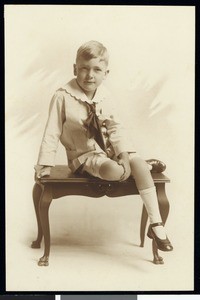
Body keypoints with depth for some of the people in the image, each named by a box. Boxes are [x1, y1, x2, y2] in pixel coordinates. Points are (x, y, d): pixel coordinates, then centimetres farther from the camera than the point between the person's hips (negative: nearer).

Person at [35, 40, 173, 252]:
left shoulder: (104, 96, 0)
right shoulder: (63, 96, -14)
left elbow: (115, 128, 2)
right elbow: (52, 133, -9)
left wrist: (125, 155, -12)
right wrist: (45, 164, -9)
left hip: (108, 149, 5)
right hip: (84, 155, -4)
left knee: (138, 164, -23)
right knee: (112, 170, -34)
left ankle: (156, 225, -9)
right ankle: (145, 165, 3)